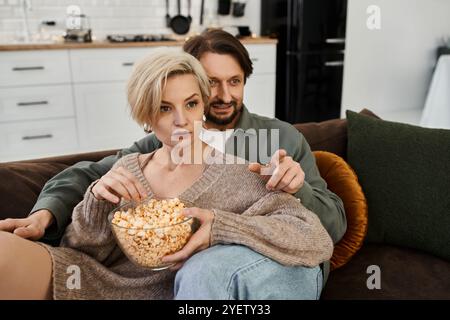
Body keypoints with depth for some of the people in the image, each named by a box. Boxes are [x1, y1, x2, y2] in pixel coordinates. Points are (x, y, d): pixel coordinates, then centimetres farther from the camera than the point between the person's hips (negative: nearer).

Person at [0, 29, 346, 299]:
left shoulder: (284, 136, 7)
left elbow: (335, 225, 6)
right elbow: (87, 174, 7)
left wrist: (298, 189, -16)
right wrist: (44, 214, -14)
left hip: (285, 260, -1)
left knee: (207, 267, -34)